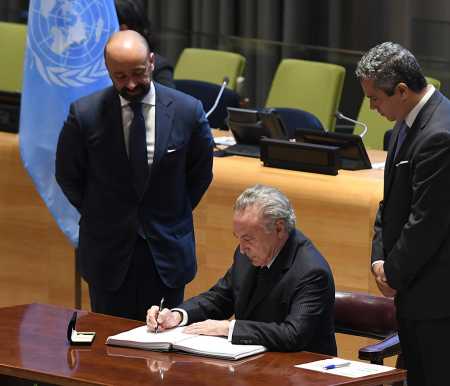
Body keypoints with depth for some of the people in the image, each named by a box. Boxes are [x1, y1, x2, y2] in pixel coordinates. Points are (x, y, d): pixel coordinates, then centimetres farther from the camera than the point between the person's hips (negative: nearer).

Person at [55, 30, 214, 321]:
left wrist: (172, 217, 9)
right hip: (107, 251, 0)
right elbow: (68, 176, 5)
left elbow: (201, 173, 8)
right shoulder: (85, 114, -10)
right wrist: (100, 217, 7)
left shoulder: (188, 111, -8)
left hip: (167, 250, 1)